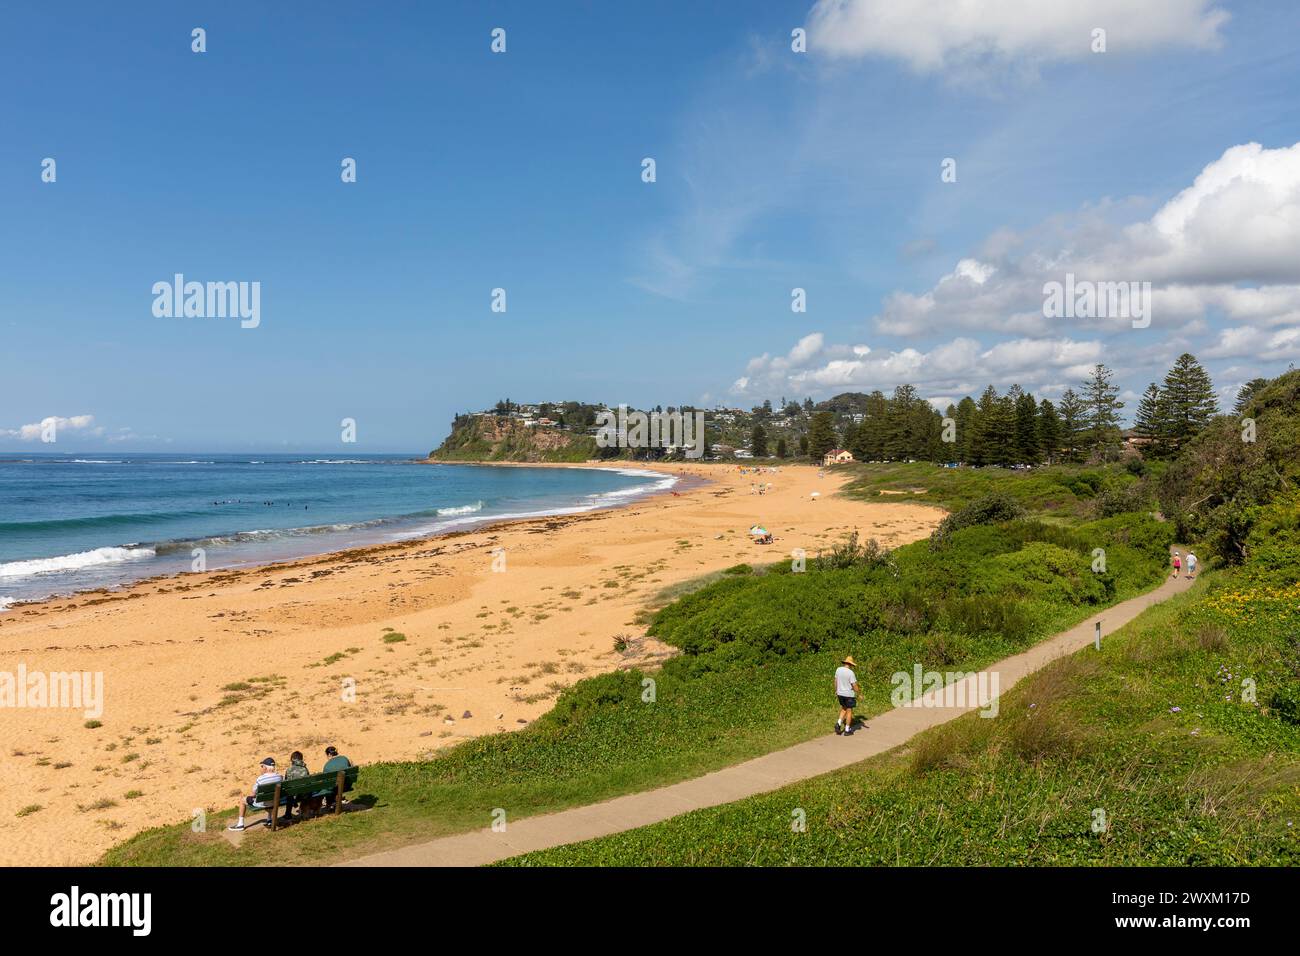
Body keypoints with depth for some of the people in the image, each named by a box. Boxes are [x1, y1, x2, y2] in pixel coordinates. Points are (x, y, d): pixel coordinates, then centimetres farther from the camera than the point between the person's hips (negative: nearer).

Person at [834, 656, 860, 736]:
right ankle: (847, 730, 12)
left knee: (843, 709, 22)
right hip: (849, 694, -6)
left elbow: (836, 681, 9)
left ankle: (838, 724, 5)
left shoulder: (838, 669, -1)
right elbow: (854, 685, -17)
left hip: (840, 693, 6)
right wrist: (858, 694, -5)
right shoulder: (851, 673, -19)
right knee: (849, 711, 7)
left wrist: (836, 691, 22)